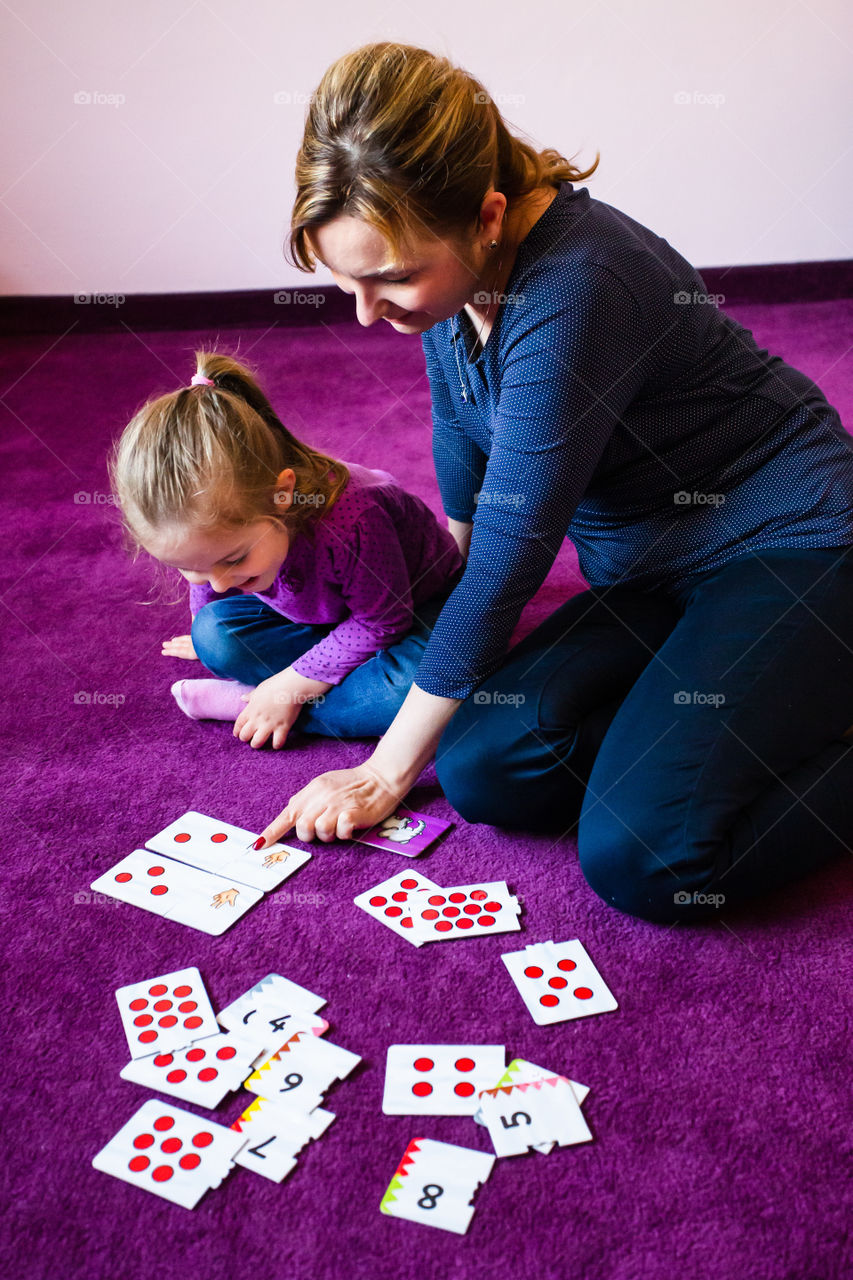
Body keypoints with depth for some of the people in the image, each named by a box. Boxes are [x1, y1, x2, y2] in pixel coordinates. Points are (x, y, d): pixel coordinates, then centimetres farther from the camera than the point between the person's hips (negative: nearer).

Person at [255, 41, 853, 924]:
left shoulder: (570, 295, -29)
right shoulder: (451, 265, -3)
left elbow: (505, 567, -25)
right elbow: (463, 444, 15)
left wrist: (385, 774, -14)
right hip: (652, 575, 8)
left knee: (640, 858, -24)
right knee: (482, 771, -10)